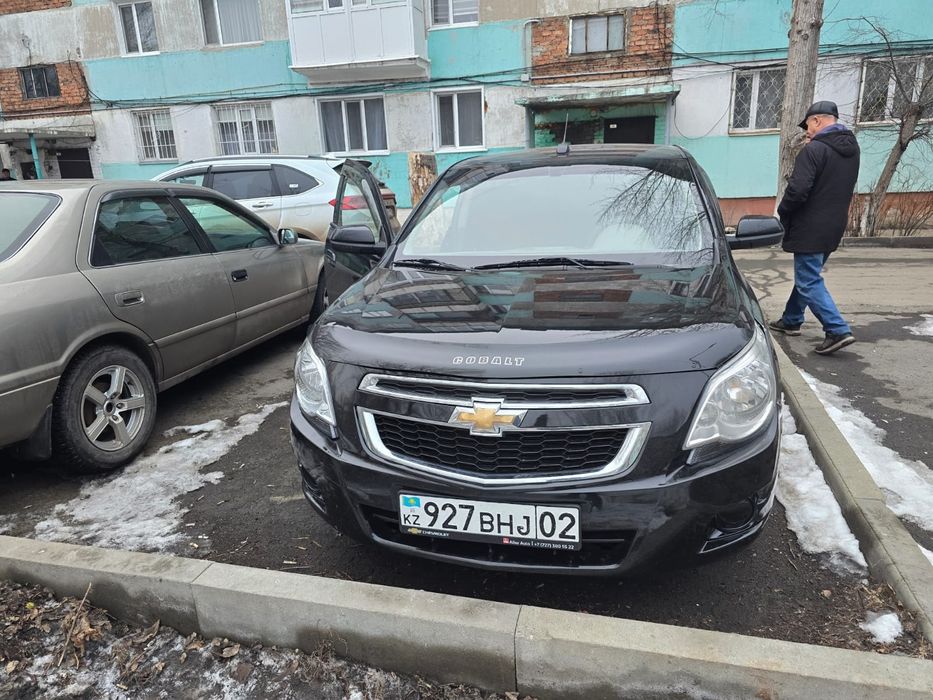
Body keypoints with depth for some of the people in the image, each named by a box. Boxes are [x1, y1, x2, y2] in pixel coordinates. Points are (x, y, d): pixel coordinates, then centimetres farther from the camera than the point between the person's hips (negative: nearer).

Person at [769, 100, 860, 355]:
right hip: (834, 226, 9)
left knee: (809, 282, -5)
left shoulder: (814, 149, -17)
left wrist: (782, 213, -5)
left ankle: (838, 330, -10)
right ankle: (791, 320, 32)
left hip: (810, 229, -9)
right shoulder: (852, 148, 12)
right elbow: (844, 190, 18)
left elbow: (797, 190, -24)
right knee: (807, 275, 20)